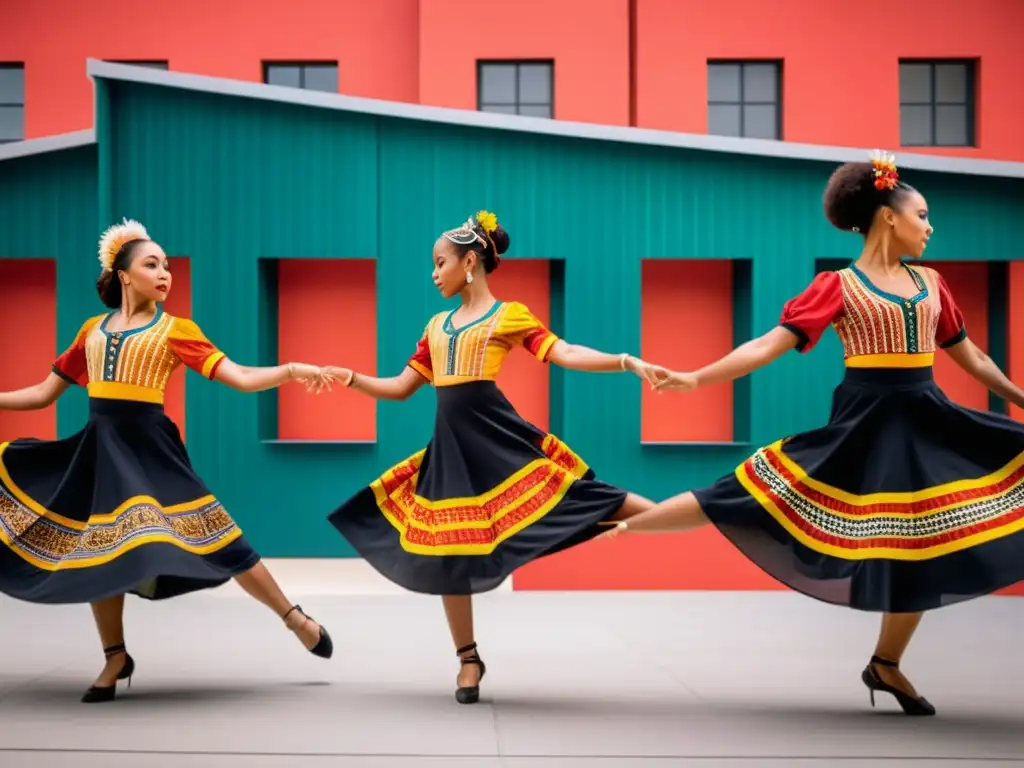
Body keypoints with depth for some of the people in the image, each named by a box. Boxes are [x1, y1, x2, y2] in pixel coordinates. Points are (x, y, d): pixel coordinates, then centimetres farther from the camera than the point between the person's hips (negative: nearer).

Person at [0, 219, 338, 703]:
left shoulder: (175, 329, 1)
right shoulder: (92, 330, 12)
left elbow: (241, 379, -7)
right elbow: (44, 394, 17)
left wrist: (291, 370, -23)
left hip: (149, 447, -4)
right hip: (100, 447, 4)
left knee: (217, 540, -6)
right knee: (98, 551, 8)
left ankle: (294, 618, 9)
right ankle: (116, 658, 26)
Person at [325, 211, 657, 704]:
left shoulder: (511, 314, 2)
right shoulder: (437, 325, 17)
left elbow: (565, 354, -7)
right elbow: (401, 388, 20)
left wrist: (627, 362, -20)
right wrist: (351, 379, 6)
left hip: (495, 434, -5)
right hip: (451, 443, 5)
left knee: (572, 494, -17)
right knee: (450, 548, 7)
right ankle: (469, 658, 20)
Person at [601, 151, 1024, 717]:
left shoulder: (930, 284, 12)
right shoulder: (838, 286, -4)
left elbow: (971, 357, 22)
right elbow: (768, 346, -8)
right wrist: (694, 378, -16)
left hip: (925, 421, 5)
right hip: (864, 423, -5)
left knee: (927, 542, 4)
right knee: (751, 496, -8)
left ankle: (887, 664, 22)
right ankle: (619, 524, 3)